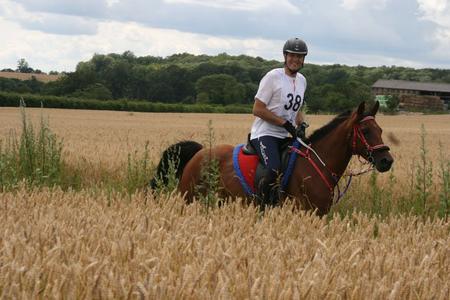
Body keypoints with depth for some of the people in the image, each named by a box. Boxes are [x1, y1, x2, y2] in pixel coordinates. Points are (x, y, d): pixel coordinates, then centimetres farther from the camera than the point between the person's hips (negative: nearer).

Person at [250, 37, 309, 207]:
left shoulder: (302, 80, 14)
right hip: (264, 134, -8)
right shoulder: (273, 77, -9)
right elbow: (257, 110, -12)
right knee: (274, 169, -30)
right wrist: (286, 123, -16)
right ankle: (262, 206, -16)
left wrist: (301, 125, 3)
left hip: (284, 137, 8)